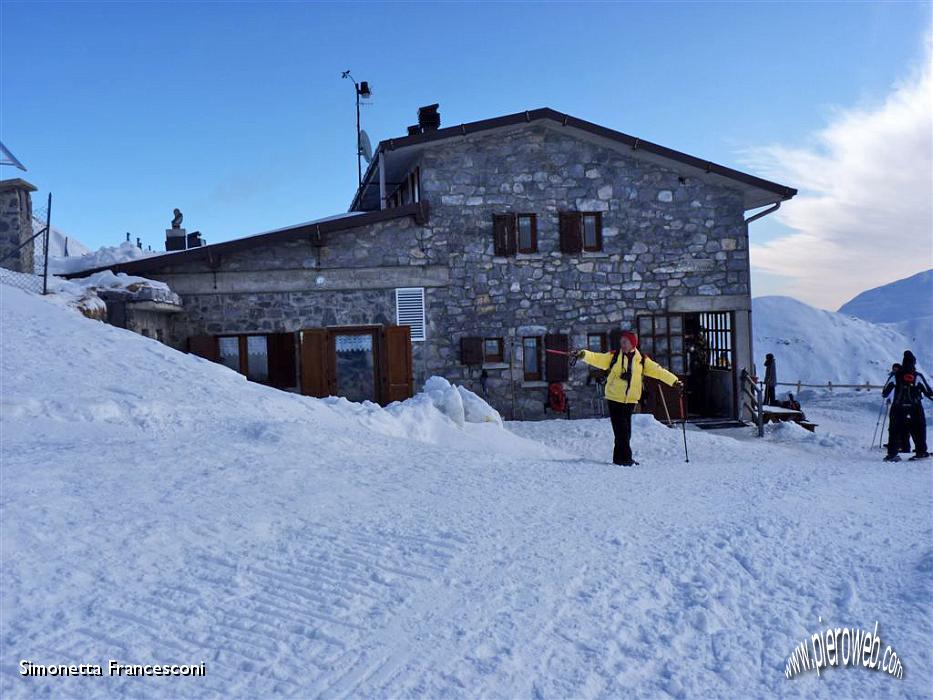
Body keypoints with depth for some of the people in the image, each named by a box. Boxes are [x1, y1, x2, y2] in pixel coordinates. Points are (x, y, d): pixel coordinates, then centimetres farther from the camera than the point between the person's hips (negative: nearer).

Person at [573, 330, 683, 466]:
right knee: (621, 430, -7)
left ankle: (619, 458, 19)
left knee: (626, 431, 8)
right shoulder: (613, 357, 1)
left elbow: (658, 371, 6)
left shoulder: (642, 360, 6)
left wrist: (675, 381, 1)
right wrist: (583, 354, -26)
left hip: (631, 400, 3)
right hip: (614, 398, -3)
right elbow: (596, 358, -8)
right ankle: (625, 458, -3)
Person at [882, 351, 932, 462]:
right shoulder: (918, 376, -6)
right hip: (915, 408, -1)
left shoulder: (896, 376, -3)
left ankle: (892, 453, -2)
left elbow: (885, 392, 3)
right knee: (919, 429, 13)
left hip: (898, 408, 1)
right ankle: (921, 452, 14)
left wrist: (884, 394, 25)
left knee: (895, 430, 5)